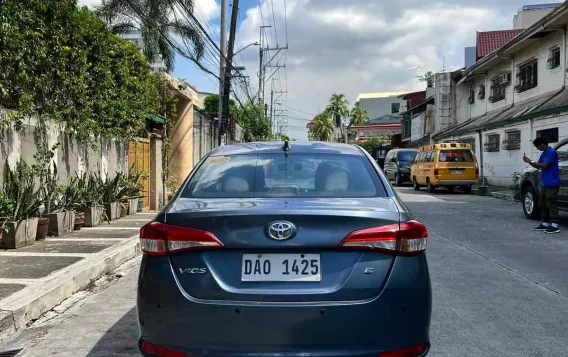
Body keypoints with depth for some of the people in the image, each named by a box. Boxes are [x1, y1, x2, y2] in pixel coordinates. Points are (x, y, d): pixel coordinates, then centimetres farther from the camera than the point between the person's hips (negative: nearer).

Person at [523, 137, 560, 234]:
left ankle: (554, 226, -10)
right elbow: (538, 167, 20)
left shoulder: (551, 152, -12)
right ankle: (545, 224, 18)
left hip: (552, 184, -10)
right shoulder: (543, 154, 16)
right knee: (543, 204, 12)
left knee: (551, 204, -11)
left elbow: (545, 165, -19)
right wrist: (529, 161, 6)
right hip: (544, 184, 10)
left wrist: (531, 162, -15)